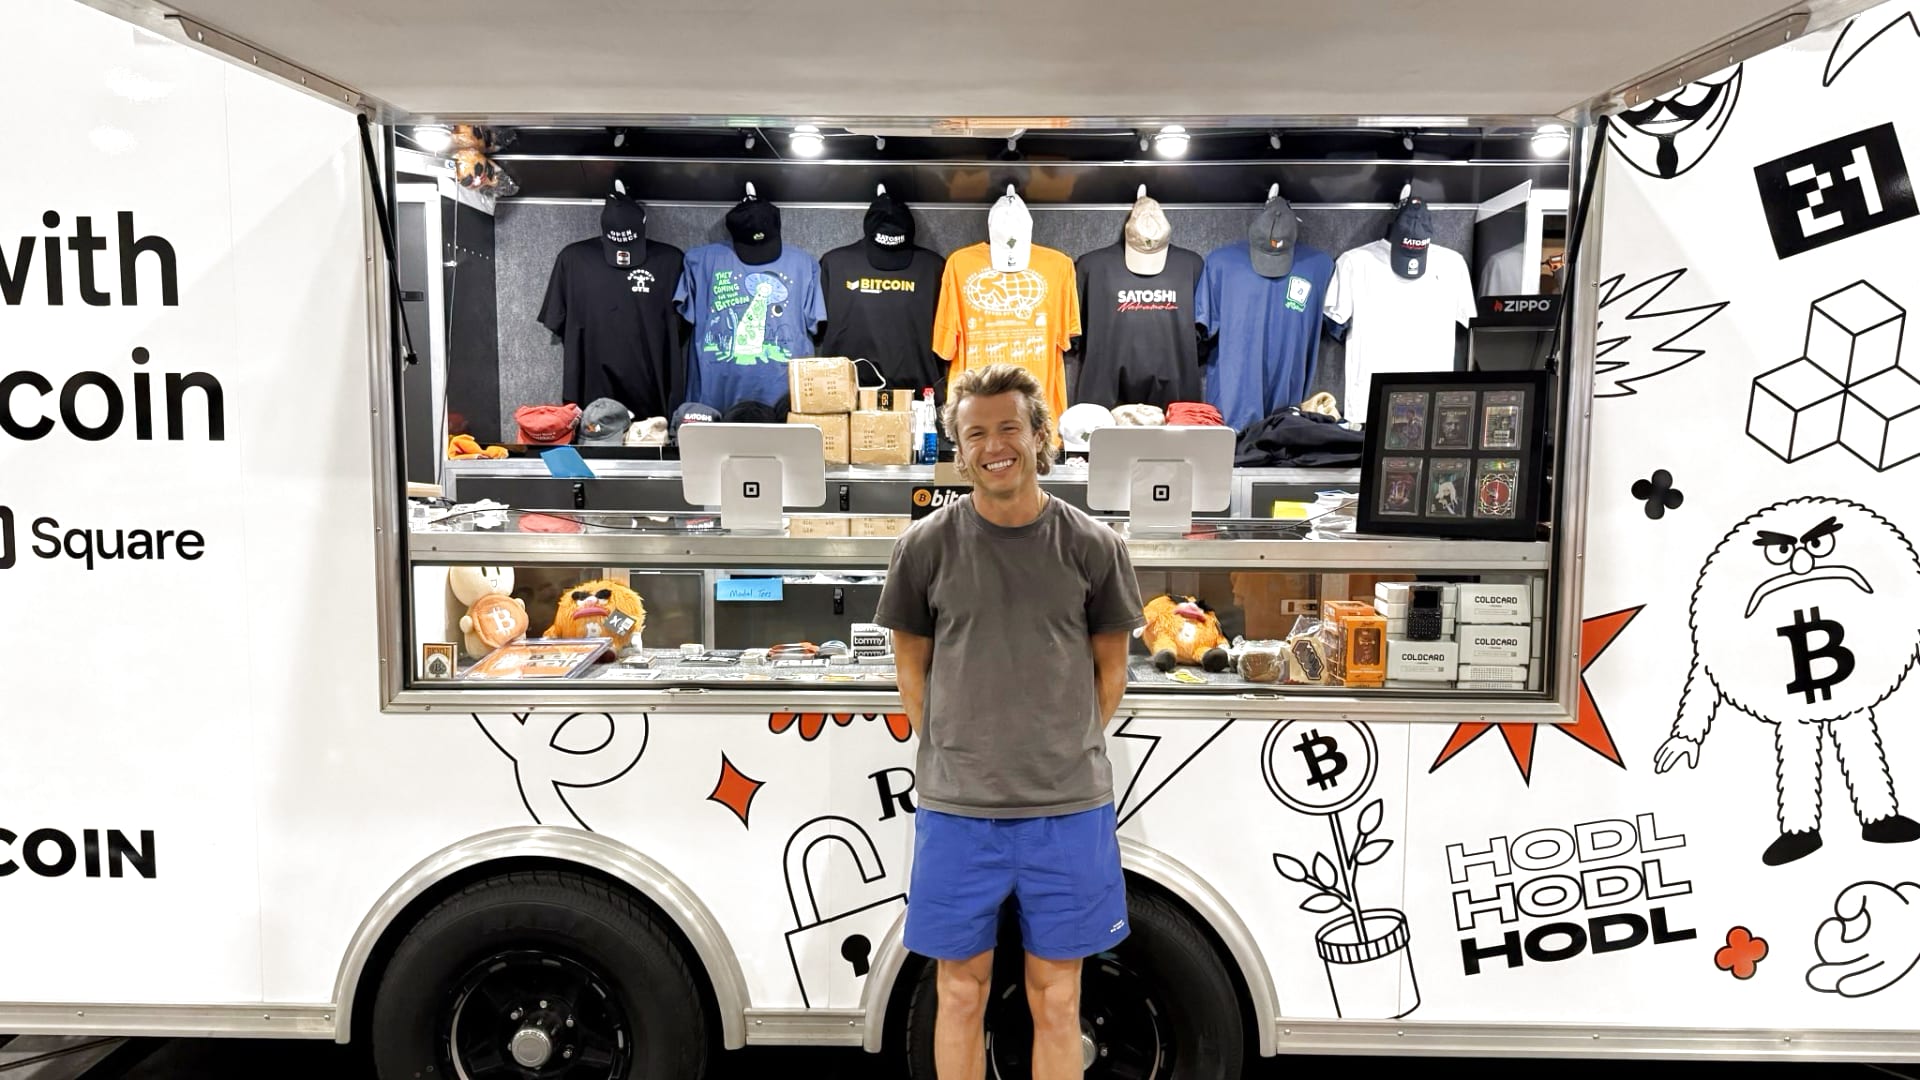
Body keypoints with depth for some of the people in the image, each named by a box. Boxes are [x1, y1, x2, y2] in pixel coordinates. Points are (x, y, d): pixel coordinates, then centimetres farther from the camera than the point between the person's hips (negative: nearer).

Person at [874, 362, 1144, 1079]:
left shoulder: (1094, 547, -2)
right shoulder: (925, 546, -3)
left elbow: (1110, 669, 8)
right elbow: (911, 662, 8)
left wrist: (1070, 753, 5)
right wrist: (948, 756, 4)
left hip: (1069, 809, 0)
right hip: (955, 807, 0)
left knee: (1056, 999, 12)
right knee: (961, 990, 12)